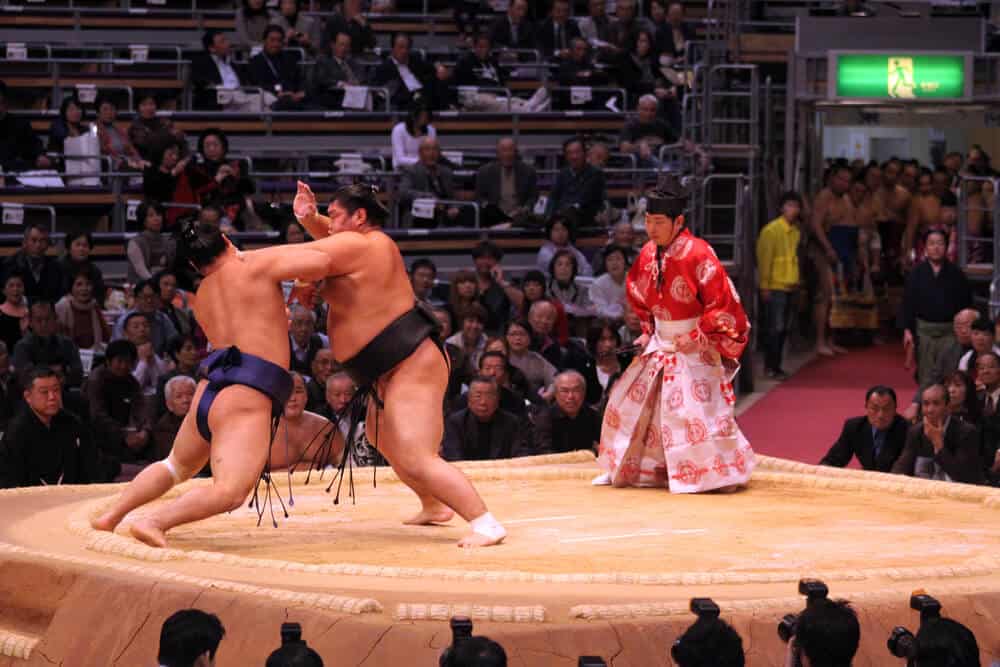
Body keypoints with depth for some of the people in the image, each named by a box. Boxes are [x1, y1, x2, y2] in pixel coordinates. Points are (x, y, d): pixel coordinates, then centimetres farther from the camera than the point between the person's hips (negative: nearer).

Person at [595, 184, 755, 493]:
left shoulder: (698, 254, -20)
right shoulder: (648, 253, 2)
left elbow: (722, 303, -18)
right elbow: (639, 296, 20)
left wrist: (697, 338, -17)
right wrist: (648, 333, 11)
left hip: (695, 348, -8)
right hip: (660, 347, 8)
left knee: (698, 409, -16)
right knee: (627, 401, 10)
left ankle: (725, 472, -6)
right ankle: (623, 469, 24)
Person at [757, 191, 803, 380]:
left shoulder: (796, 231, 12)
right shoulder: (772, 230, -10)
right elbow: (764, 259, -11)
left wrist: (797, 283, 16)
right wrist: (764, 286, -13)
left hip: (791, 286, 7)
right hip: (776, 287, -7)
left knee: (784, 328, 9)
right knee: (776, 327, -7)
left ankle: (775, 365, 15)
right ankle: (771, 367, -3)